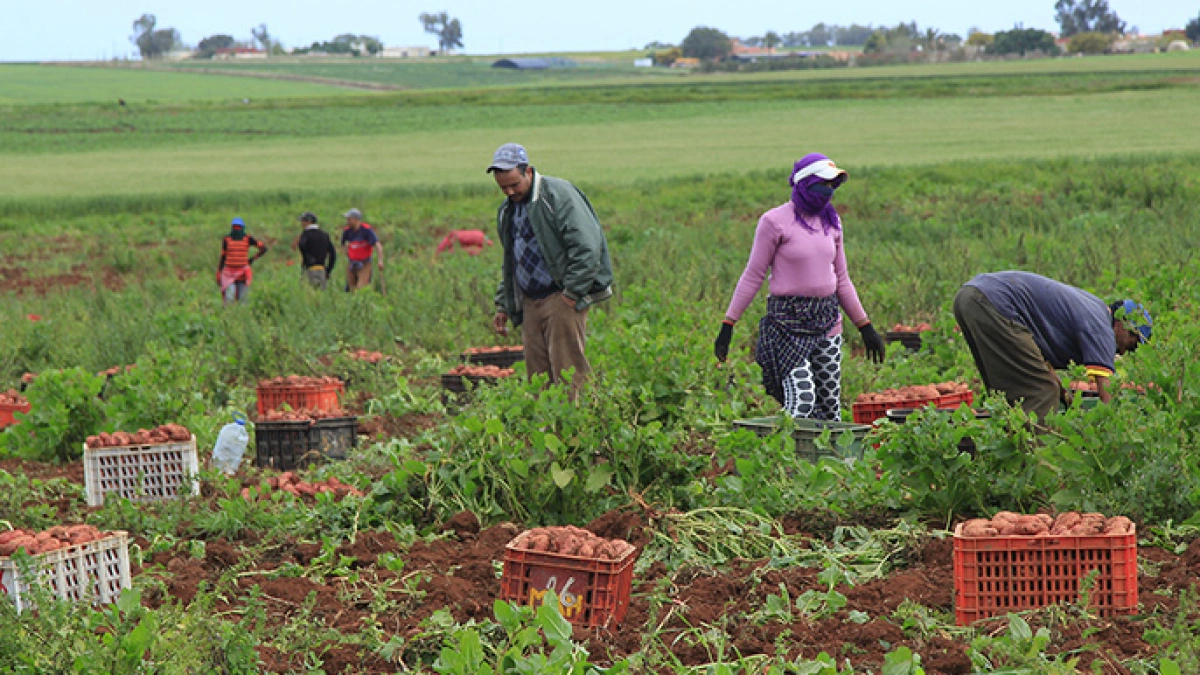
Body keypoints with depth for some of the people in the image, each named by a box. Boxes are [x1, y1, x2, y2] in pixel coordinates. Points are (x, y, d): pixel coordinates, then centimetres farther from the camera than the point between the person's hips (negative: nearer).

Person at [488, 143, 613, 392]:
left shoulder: (557, 193, -9)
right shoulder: (508, 210, 17)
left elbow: (587, 246, -16)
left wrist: (572, 293, -16)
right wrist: (502, 306, 21)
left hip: (561, 298, -8)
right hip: (529, 303, 8)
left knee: (568, 376, -10)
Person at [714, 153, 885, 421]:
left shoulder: (831, 222, 12)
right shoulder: (775, 221, -6)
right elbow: (753, 276, -4)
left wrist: (865, 327, 19)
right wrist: (728, 325, -8)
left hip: (827, 320, 6)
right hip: (789, 321, -6)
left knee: (830, 408, 4)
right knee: (802, 400, -20)